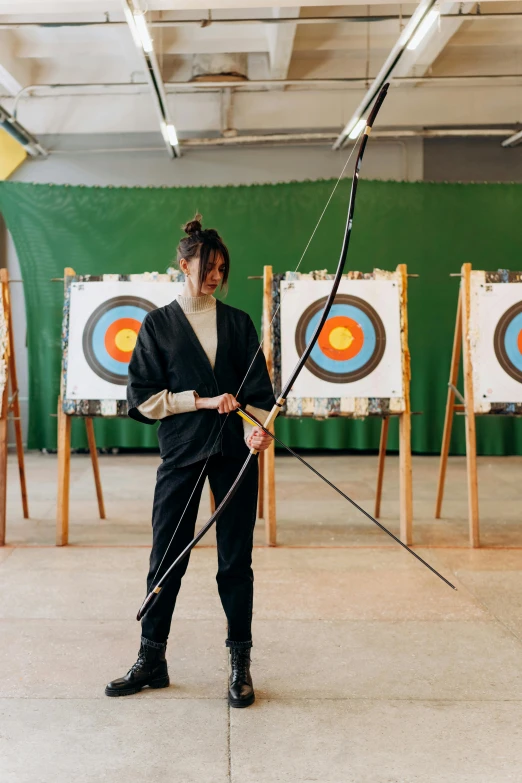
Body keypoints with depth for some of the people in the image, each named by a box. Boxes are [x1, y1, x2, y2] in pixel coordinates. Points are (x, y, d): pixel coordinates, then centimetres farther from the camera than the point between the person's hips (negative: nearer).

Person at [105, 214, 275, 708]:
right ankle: (151, 660, 22)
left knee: (235, 558, 5)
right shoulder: (159, 324, 5)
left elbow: (258, 389, 3)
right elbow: (143, 396, -1)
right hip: (182, 452, 0)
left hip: (234, 453, 1)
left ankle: (240, 665, 17)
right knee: (166, 556, 6)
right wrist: (203, 400, -10)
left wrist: (255, 427, -17)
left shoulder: (237, 323, 8)